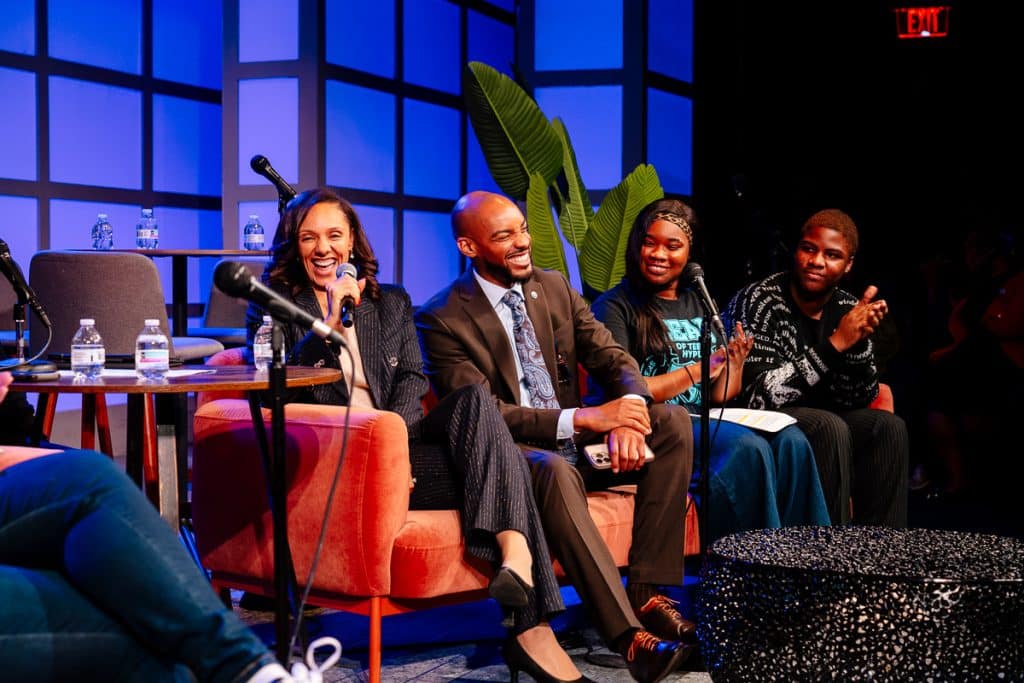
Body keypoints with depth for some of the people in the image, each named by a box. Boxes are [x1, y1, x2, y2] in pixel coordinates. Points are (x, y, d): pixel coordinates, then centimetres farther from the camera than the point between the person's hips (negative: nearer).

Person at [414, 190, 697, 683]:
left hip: (575, 443, 7)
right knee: (554, 468, -39)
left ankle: (648, 592, -19)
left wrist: (625, 418, -20)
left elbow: (615, 360, 5)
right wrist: (584, 418, -26)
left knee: (673, 421, -15)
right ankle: (629, 637, -42)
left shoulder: (554, 288, 11)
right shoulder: (441, 319, -8)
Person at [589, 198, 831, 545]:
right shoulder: (615, 307, -1)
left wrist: (735, 364, -6)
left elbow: (720, 397, 16)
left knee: (790, 441, -21)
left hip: (706, 423, 6)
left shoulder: (701, 306, 18)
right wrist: (697, 370, -13)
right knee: (749, 448, -29)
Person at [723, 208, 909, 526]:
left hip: (812, 420, 7)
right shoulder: (759, 301, -18)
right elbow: (757, 396, -27)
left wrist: (859, 341, -19)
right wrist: (835, 344, -29)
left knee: (888, 426, -12)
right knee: (830, 428, -28)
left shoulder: (847, 309, 1)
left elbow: (857, 400, 0)